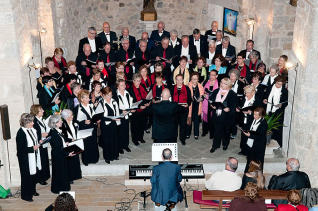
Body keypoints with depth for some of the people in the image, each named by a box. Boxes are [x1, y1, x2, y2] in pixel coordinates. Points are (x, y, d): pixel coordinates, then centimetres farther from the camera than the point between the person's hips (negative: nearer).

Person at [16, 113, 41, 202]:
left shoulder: (32, 130, 3)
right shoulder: (21, 133, -23)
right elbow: (20, 149, -23)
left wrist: (38, 143, 5)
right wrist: (33, 148, -21)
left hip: (34, 158, 8)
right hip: (26, 159, -8)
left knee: (34, 175, 19)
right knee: (27, 177, 4)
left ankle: (32, 191, 38)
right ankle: (25, 195, 19)